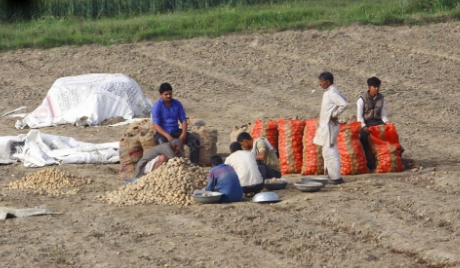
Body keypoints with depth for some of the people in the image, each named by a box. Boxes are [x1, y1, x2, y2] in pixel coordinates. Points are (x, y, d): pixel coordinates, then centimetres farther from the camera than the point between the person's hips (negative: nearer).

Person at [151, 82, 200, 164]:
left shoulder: (177, 104, 7)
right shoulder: (156, 107, -7)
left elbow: (183, 120, 7)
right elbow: (156, 125, -14)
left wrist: (184, 133, -13)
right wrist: (168, 136, -28)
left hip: (176, 131, 5)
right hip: (162, 133, -5)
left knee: (195, 140, -16)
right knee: (164, 144, -39)